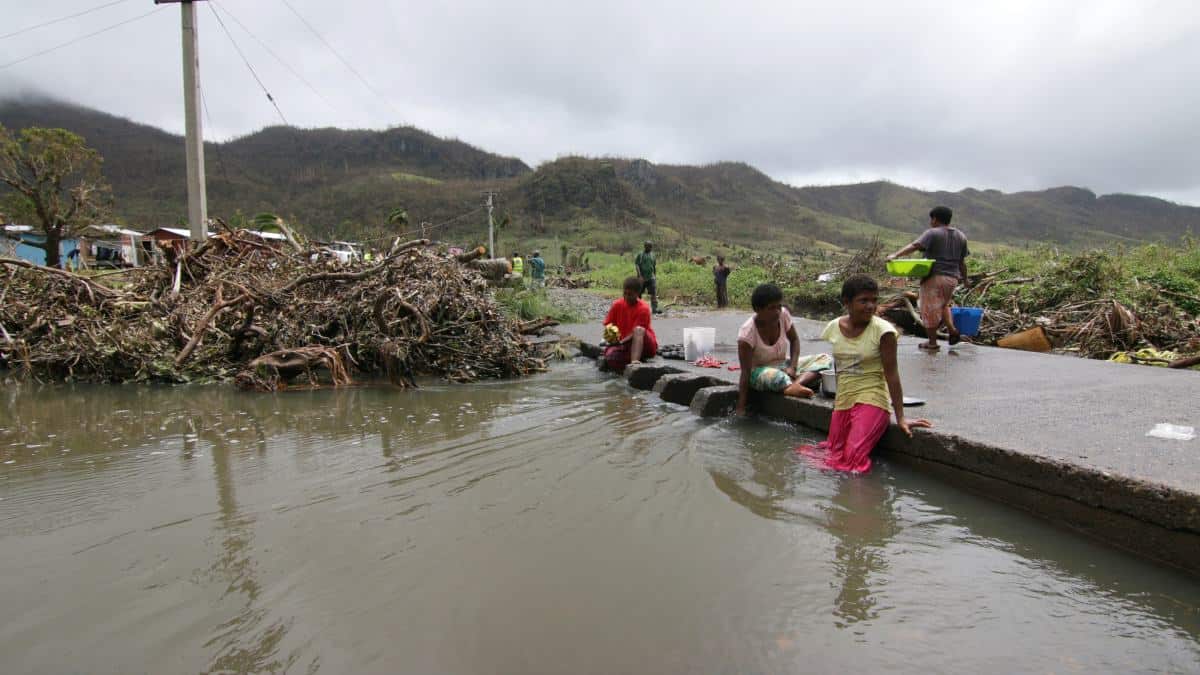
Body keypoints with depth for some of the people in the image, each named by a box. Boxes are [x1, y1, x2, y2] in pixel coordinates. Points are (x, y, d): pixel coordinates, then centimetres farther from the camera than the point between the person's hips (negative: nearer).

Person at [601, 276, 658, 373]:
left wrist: (620, 342, -30)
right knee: (610, 356, -29)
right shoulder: (617, 304, 0)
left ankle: (634, 362, -47)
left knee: (638, 330, -37)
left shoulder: (643, 308, -14)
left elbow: (636, 332, -18)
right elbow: (608, 325, 6)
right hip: (625, 344, 3)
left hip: (644, 343, -3)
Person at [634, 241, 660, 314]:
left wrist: (655, 275, 16)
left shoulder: (652, 255, 12)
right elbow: (636, 265, -10)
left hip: (651, 277, 3)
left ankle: (655, 308, -12)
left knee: (654, 293, -9)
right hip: (642, 278, -3)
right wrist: (640, 276, -17)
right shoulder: (640, 255, -3)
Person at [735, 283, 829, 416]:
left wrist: (792, 366, -13)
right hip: (759, 372, -7)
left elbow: (794, 340, 5)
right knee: (774, 375, -43)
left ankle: (795, 385, -36)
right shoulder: (747, 332, -25)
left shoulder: (783, 314, -13)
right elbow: (746, 372, -24)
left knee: (826, 359, -14)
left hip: (783, 366, 7)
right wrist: (740, 408, -27)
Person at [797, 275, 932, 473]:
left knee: (853, 458, -17)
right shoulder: (833, 327, 1)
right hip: (843, 402, 5)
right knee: (835, 454, 5)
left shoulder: (882, 330, -12)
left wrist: (900, 417, -12)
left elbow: (891, 374, -12)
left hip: (871, 400, -4)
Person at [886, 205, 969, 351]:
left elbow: (914, 246, -22)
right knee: (943, 304, 28)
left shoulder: (932, 233, -6)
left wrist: (895, 255, -29)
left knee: (930, 310, 3)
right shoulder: (961, 236, 12)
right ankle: (952, 329, 9)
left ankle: (932, 343, 10)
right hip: (952, 278, 6)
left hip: (934, 277, -6)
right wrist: (964, 278, 24)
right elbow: (962, 261, 14)